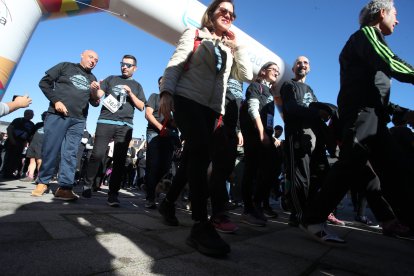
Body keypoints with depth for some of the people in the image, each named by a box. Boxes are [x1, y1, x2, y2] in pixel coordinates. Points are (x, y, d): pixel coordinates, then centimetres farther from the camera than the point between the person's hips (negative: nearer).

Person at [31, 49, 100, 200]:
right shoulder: (65, 66, 9)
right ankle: (43, 182, 16)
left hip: (78, 121, 3)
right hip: (57, 115, -2)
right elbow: (44, 82, 5)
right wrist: (56, 100, -7)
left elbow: (95, 104, 12)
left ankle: (64, 188, 1)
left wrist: (94, 92, -9)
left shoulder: (92, 79, 17)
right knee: (49, 149, 1)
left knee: (70, 153, -1)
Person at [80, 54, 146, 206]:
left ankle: (113, 194, 1)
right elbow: (98, 95, 9)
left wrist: (130, 93, -3)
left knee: (120, 160, -4)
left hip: (125, 126, 1)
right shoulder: (111, 79, 19)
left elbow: (141, 107, 10)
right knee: (97, 155, -8)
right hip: (106, 122, 0)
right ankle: (87, 185, 12)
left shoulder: (137, 86, 20)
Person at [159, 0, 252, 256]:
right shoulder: (194, 34, 13)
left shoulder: (230, 48, 25)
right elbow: (174, 64, 0)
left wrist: (236, 44, 12)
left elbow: (246, 74, 11)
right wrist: (167, 92, -16)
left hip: (212, 108, 6)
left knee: (195, 157, 3)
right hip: (187, 100, -6)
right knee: (201, 153, -23)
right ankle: (201, 226, -22)